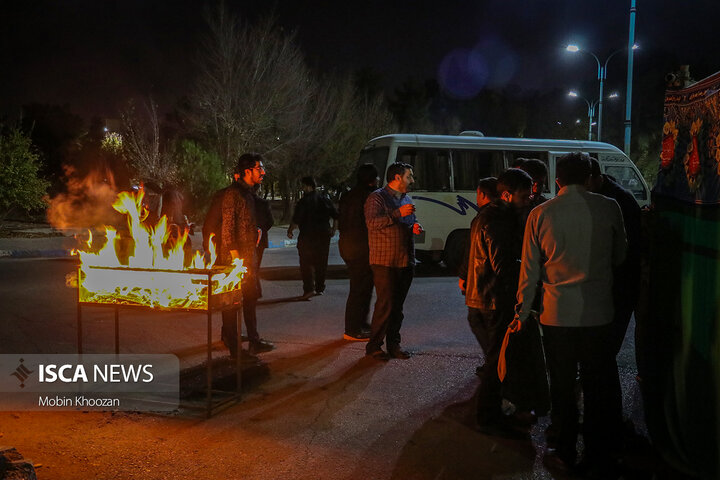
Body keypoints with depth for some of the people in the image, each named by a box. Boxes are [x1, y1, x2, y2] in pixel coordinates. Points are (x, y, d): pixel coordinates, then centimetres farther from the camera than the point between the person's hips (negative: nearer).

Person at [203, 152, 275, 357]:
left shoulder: (249, 192, 16)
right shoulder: (232, 193, -14)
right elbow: (227, 227, -19)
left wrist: (256, 230, 10)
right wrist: (235, 256, -22)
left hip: (249, 254, 10)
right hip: (234, 256, -10)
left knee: (250, 296, 12)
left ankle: (254, 341, 20)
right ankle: (232, 346, 4)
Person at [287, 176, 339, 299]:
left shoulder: (304, 201, -11)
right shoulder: (325, 198, 7)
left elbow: (296, 220, -14)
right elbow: (335, 216, 9)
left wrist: (290, 231, 0)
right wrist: (333, 230, 19)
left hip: (308, 235, -6)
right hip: (324, 235, 6)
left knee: (306, 263, -1)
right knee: (321, 263, 13)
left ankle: (309, 288, -10)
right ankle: (320, 288, 19)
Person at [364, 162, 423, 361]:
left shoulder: (406, 199, 19)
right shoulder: (377, 197, -6)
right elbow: (372, 222, -21)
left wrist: (416, 227, 8)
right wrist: (398, 213, -26)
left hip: (405, 261, 7)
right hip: (385, 262, -7)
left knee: (398, 305, 10)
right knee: (385, 304, -9)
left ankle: (393, 344, 19)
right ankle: (374, 346, 2)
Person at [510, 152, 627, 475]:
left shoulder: (540, 214, -4)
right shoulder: (608, 208, -5)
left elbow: (529, 269, 0)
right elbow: (620, 257, 7)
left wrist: (523, 312, 9)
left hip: (558, 315, 0)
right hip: (598, 314, 0)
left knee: (562, 388, 12)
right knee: (597, 387, 12)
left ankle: (566, 455, 21)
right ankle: (599, 457, 21)